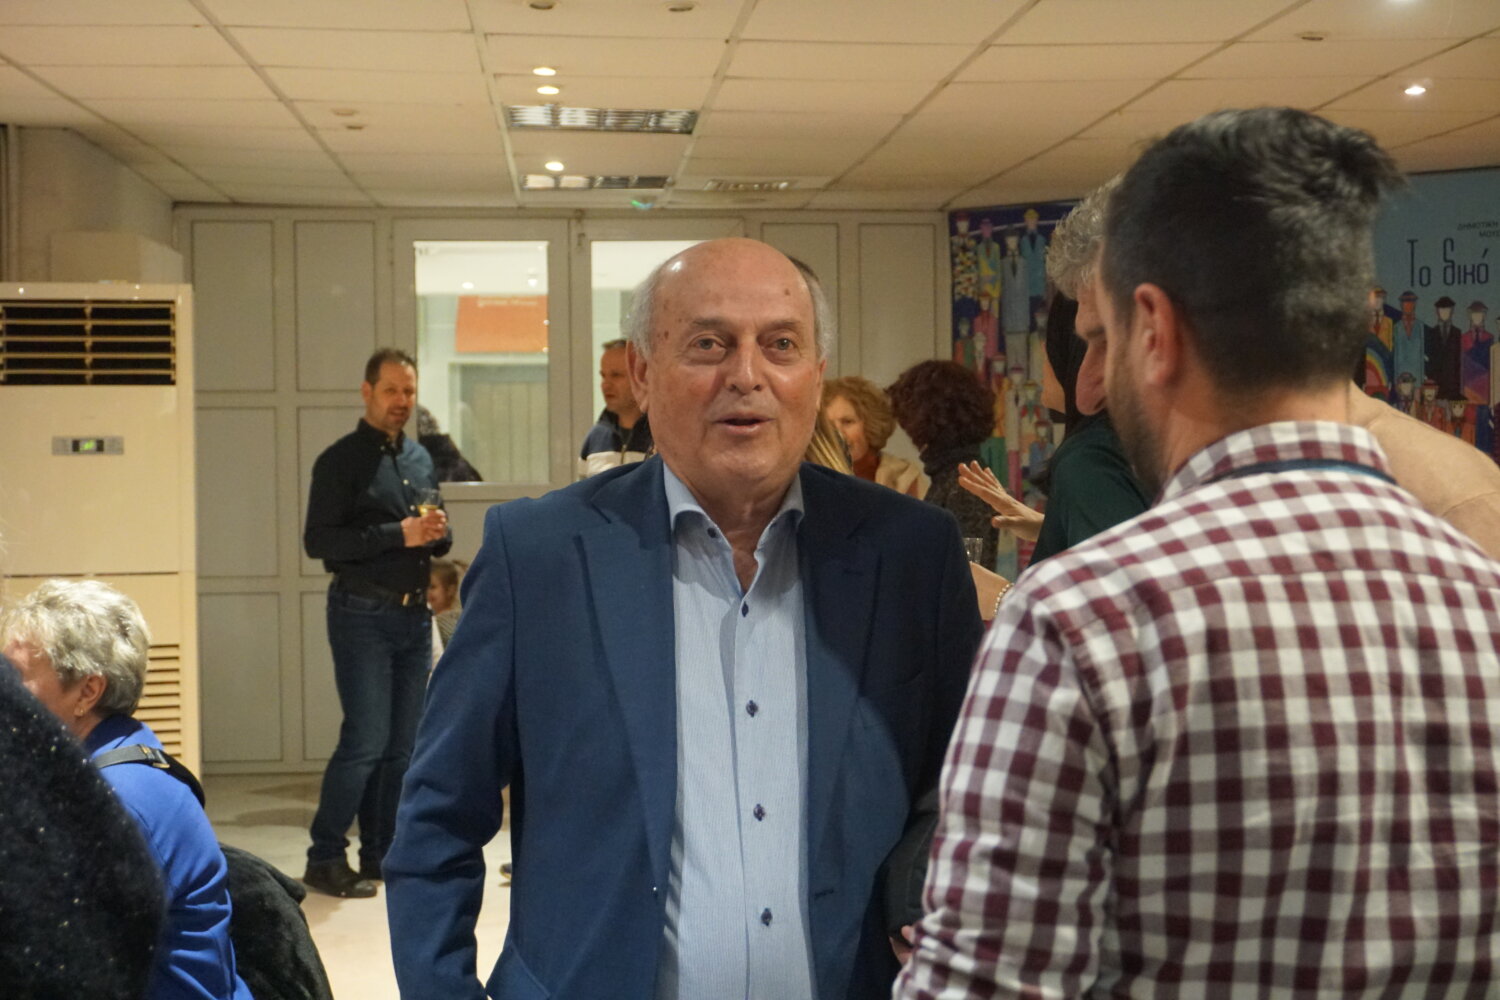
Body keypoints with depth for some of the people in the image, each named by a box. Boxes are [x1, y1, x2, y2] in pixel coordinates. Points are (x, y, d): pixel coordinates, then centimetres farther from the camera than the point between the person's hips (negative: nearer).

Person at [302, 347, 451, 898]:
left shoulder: (420, 458, 16)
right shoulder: (340, 460, -4)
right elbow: (319, 540, -13)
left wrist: (438, 534, 0)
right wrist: (398, 534, -18)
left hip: (414, 615, 7)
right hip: (363, 615, -6)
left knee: (403, 743, 8)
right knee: (366, 739, -10)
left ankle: (382, 852, 17)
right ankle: (324, 859, 1)